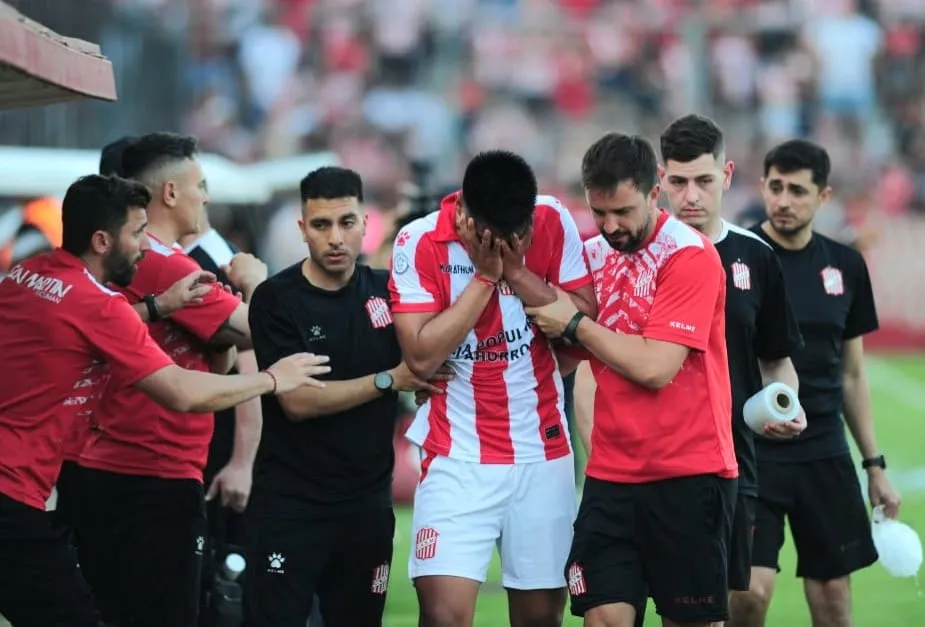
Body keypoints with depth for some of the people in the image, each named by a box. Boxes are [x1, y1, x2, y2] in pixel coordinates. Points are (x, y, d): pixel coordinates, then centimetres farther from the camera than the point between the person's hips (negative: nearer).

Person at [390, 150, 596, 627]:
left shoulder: (554, 225, -4)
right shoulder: (419, 243, -12)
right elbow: (421, 356, -18)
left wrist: (517, 272, -16)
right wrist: (485, 276, -19)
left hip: (544, 451, 3)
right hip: (458, 457, -3)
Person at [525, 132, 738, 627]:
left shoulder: (690, 256, -11)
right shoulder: (593, 256, 8)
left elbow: (655, 367, -18)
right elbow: (564, 359, 15)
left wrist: (574, 324, -8)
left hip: (688, 476, -5)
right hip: (611, 475, 5)